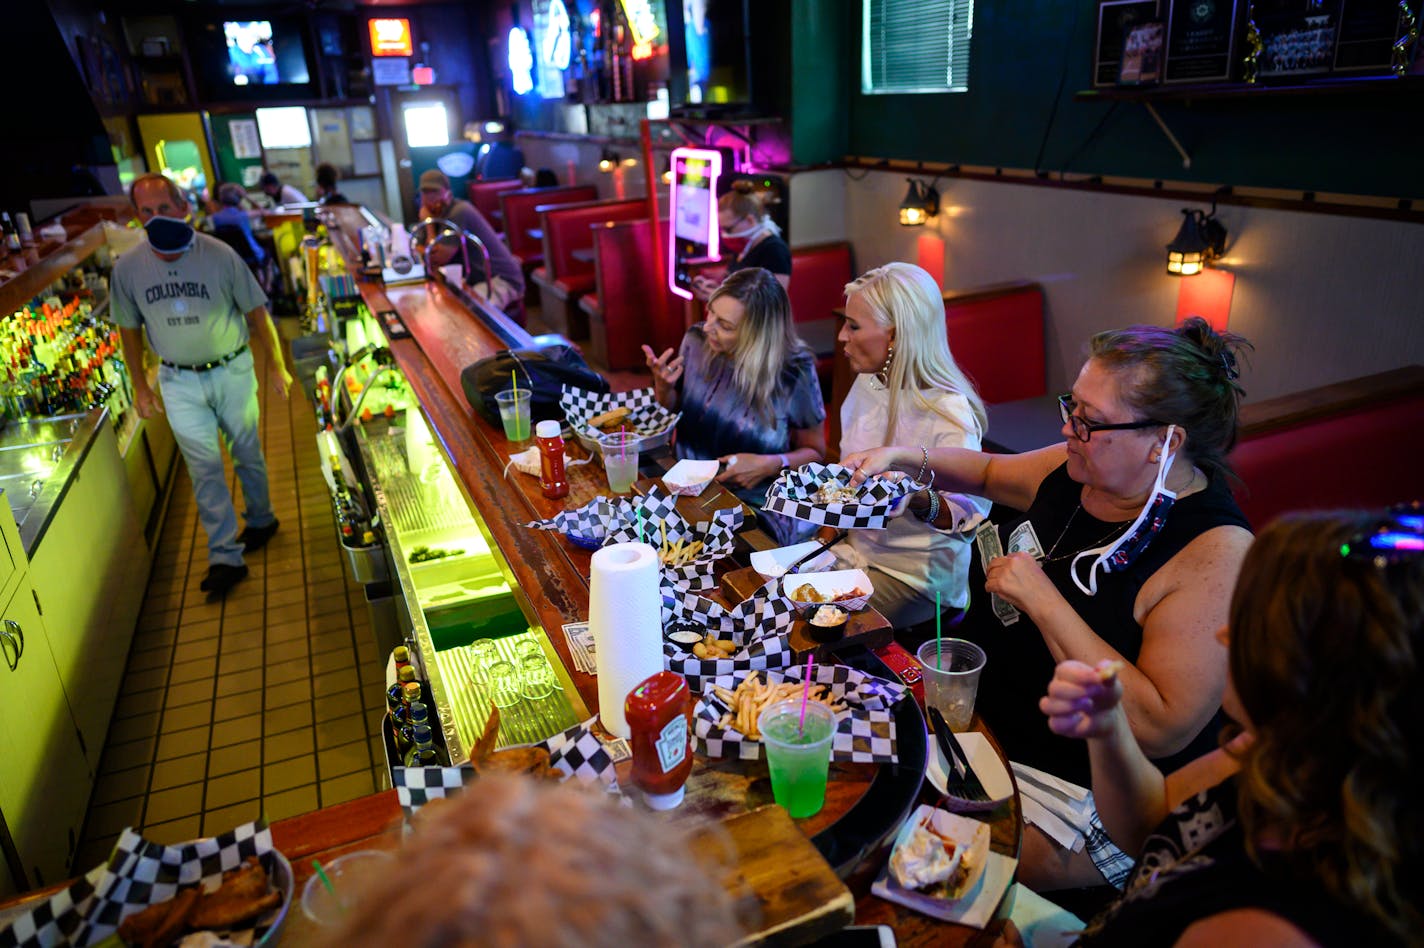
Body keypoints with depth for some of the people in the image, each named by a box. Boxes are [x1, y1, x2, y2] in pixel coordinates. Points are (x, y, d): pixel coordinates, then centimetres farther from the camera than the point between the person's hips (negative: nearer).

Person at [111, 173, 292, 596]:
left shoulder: (219, 255, -15)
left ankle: (261, 520, 38)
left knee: (247, 454, 14)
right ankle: (225, 557, 6)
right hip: (179, 382, 1)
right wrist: (140, 387, 7)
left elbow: (256, 313, -6)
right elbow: (129, 331, 4)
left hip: (232, 372, -1)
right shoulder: (127, 268, -8)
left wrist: (276, 364, -1)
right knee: (204, 467, 1)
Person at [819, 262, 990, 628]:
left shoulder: (948, 413, -21)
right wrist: (824, 542, 3)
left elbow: (974, 515, -24)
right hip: (855, 549, 7)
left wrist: (919, 501, -44)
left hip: (918, 574, -7)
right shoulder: (867, 385, 3)